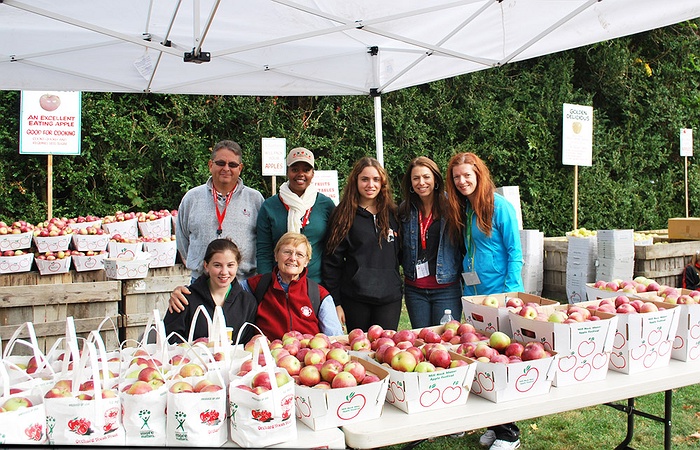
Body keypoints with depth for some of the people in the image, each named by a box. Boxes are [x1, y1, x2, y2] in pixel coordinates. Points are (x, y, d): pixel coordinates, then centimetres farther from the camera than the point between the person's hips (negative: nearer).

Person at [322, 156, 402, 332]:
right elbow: (332, 261, -3)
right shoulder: (345, 215, -2)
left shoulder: (391, 214, 9)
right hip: (355, 299, -2)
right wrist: (335, 302, -6)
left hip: (390, 298, 3)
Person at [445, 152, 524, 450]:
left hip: (500, 294, -6)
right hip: (473, 293, 7)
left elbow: (515, 252, -10)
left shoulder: (499, 206, -10)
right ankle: (494, 424, 25)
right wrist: (467, 287, 9)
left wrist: (511, 292, -15)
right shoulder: (460, 208, 9)